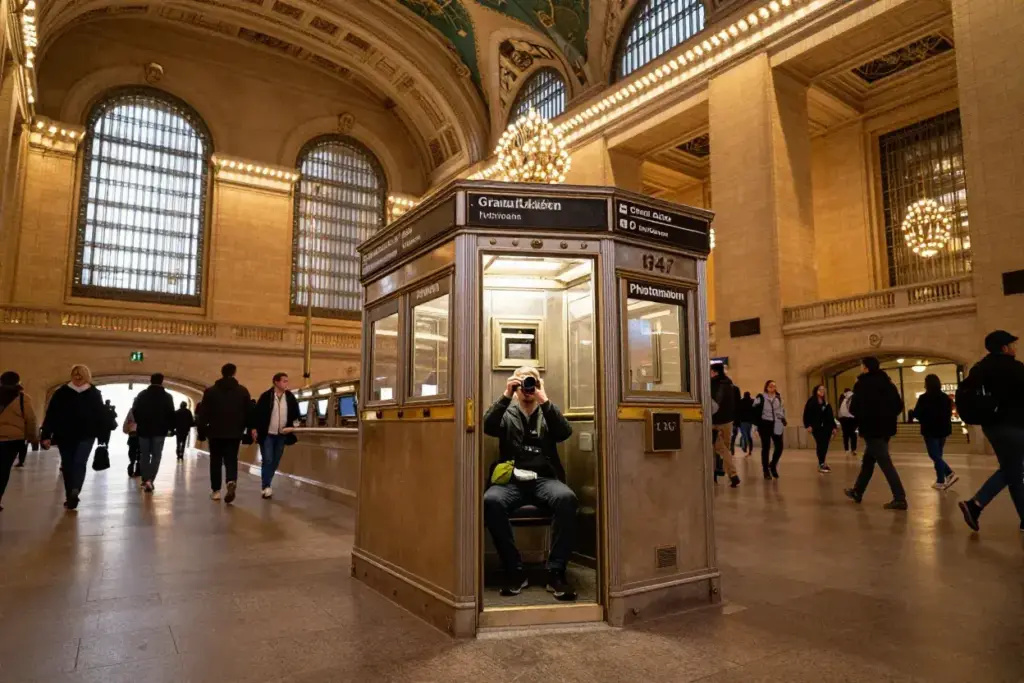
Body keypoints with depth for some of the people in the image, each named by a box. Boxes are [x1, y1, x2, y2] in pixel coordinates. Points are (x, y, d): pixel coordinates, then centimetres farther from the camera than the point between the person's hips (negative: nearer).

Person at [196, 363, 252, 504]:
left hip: (215, 432, 0)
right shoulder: (243, 391, 2)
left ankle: (216, 490, 16)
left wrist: (202, 429, 3)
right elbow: (248, 413, 2)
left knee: (216, 461, 13)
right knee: (231, 460, 3)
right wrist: (248, 429, 10)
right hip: (235, 433, 0)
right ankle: (231, 482, -23)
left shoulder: (210, 391, 0)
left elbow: (203, 413, -3)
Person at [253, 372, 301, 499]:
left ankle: (267, 485, 23)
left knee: (275, 462, 10)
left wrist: (292, 426, -1)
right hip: (267, 434, -4)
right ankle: (266, 487, -4)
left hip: (282, 435, 4)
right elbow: (257, 413, -5)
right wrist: (255, 429, -9)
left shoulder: (291, 397, 2)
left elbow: (296, 414, 11)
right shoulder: (266, 396, -8)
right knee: (267, 460, -8)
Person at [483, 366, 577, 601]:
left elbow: (565, 433, -2)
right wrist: (505, 396, -9)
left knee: (566, 498, -33)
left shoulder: (548, 414, 20)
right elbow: (487, 427, -4)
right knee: (490, 500, -33)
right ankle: (515, 571, -21)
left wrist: (544, 401, -8)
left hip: (544, 480, 0)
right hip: (511, 480, 0)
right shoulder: (507, 415, 18)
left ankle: (556, 572, -24)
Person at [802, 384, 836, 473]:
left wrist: (833, 427, 12)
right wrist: (808, 425, -16)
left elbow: (830, 416, 17)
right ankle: (821, 464, -1)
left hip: (826, 427, 6)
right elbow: (806, 414, -8)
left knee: (825, 445, 7)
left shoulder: (826, 402, 16)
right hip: (817, 427, -6)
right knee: (820, 445, -8)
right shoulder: (811, 401, -2)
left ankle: (822, 462, 22)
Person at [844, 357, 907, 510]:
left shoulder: (863, 384, -11)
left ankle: (900, 498, -9)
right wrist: (888, 417, 16)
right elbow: (899, 405, 11)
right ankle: (857, 492, 28)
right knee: (868, 460, 18)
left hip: (872, 429, -8)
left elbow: (854, 408, -15)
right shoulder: (887, 382, 11)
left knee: (885, 463, -7)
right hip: (885, 428, 8)